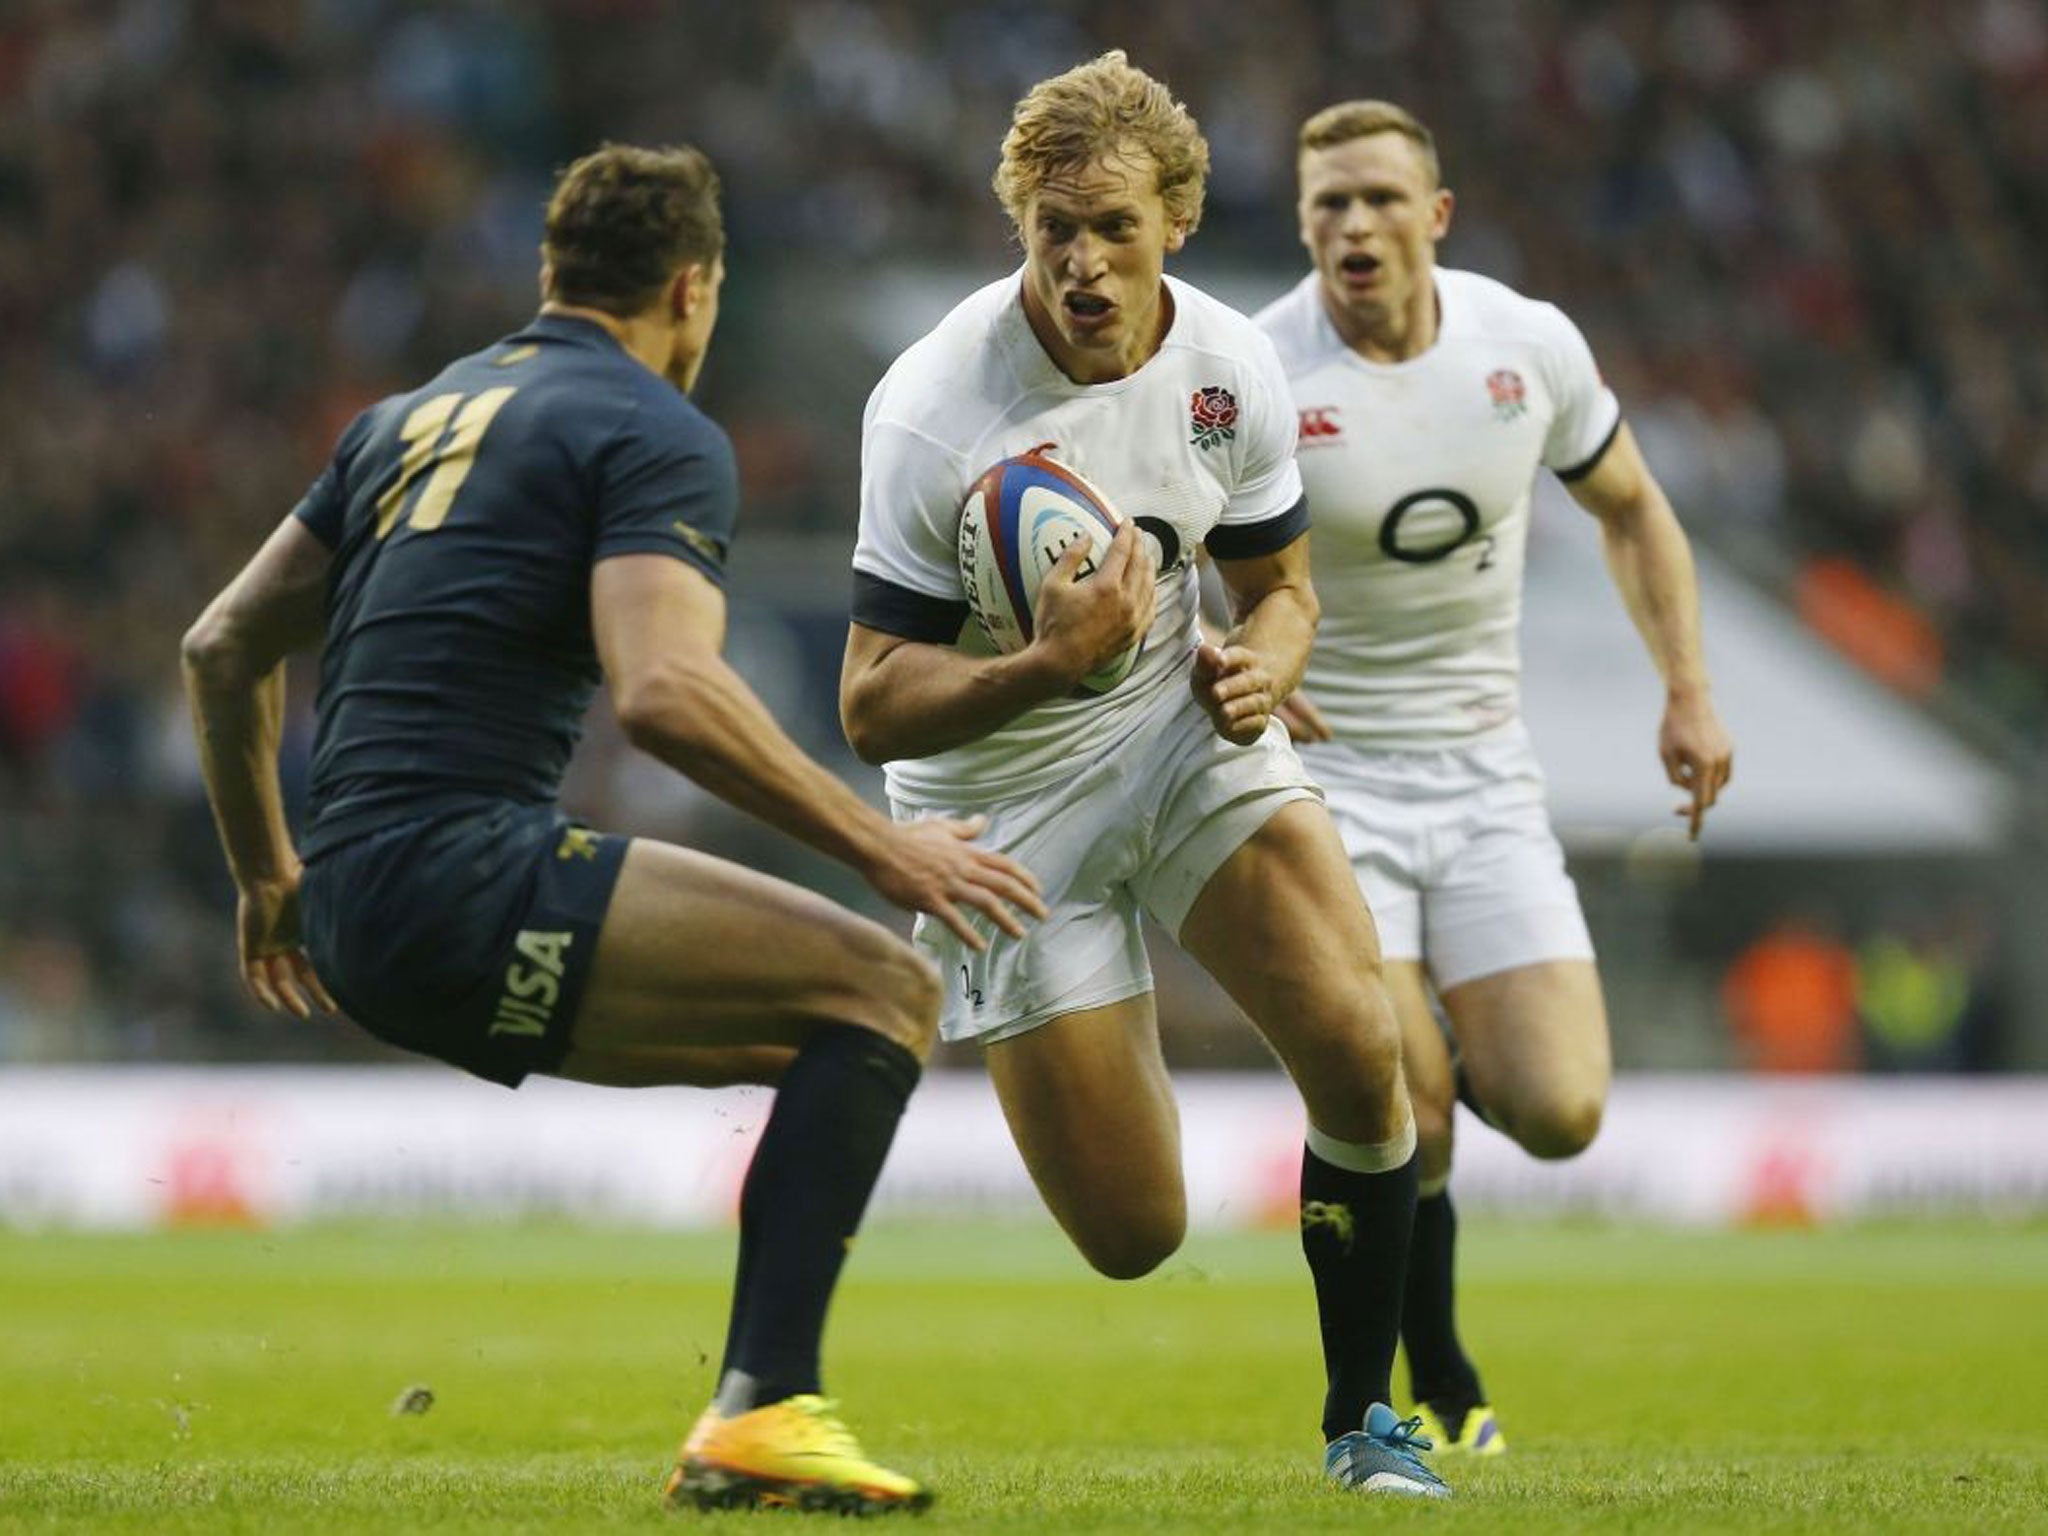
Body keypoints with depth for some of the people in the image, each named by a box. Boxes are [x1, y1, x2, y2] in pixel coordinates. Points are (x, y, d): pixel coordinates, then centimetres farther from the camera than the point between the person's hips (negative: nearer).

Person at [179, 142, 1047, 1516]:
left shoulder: (417, 415, 23)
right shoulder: (658, 435, -2)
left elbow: (224, 645, 26)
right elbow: (665, 692, -19)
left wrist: (267, 877, 37)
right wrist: (879, 846, -13)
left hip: (356, 912, 9)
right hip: (462, 876, -9)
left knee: (830, 1038, 19)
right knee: (881, 989, -9)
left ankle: (758, 1412, 13)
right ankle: (761, 1415, -19)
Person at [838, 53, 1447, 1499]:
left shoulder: (1232, 368, -8)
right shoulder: (932, 413, -22)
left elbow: (1280, 581, 10)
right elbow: (873, 707, -20)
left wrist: (1260, 666, -13)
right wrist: (1054, 662, -35)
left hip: (1184, 731, 4)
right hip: (1002, 800, -4)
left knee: (1359, 1046, -17)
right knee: (1136, 1239, -7)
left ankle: (1362, 1420, 3)